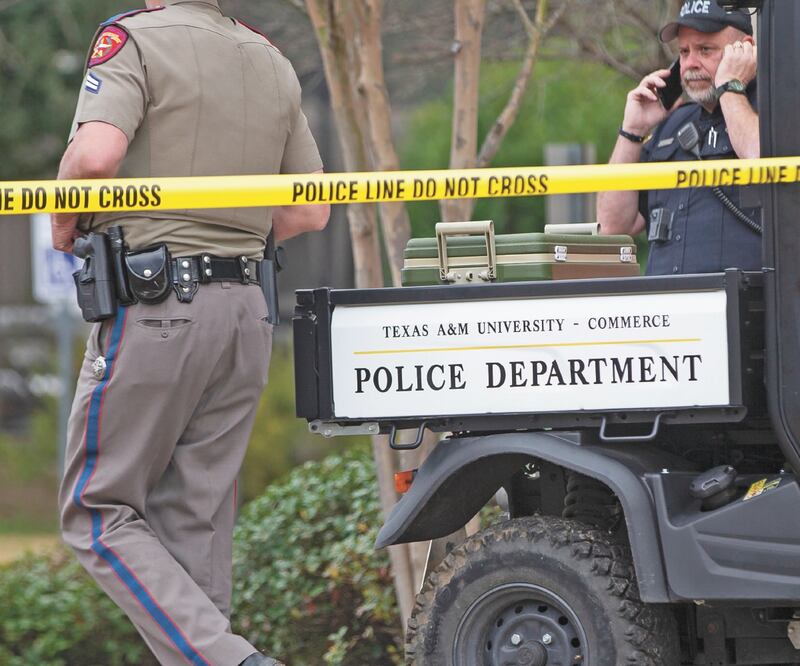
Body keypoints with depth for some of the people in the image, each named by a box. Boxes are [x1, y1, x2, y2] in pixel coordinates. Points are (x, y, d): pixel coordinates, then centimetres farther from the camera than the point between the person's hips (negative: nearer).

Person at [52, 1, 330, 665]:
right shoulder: (273, 63, 15)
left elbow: (96, 154, -22)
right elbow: (310, 211, 17)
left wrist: (65, 220, -4)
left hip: (155, 307, -7)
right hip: (248, 310, 7)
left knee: (99, 512, 1)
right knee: (196, 521, 10)